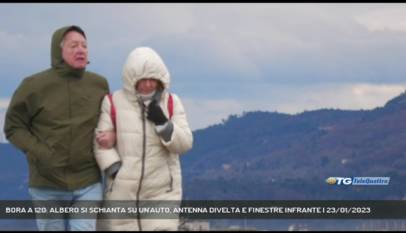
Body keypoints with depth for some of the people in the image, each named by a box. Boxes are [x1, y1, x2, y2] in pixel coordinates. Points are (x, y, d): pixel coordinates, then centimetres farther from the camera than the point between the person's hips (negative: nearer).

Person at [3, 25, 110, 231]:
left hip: (88, 184, 1)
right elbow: (13, 126, -1)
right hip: (48, 185, -1)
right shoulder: (34, 85, -6)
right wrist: (39, 153, -14)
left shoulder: (99, 84, 4)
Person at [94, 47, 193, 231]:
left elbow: (183, 144, -3)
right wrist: (117, 173, -14)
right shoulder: (113, 103, -2)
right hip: (122, 191, 0)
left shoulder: (171, 103, 2)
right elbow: (102, 144, -3)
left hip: (161, 190, 0)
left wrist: (162, 122, -18)